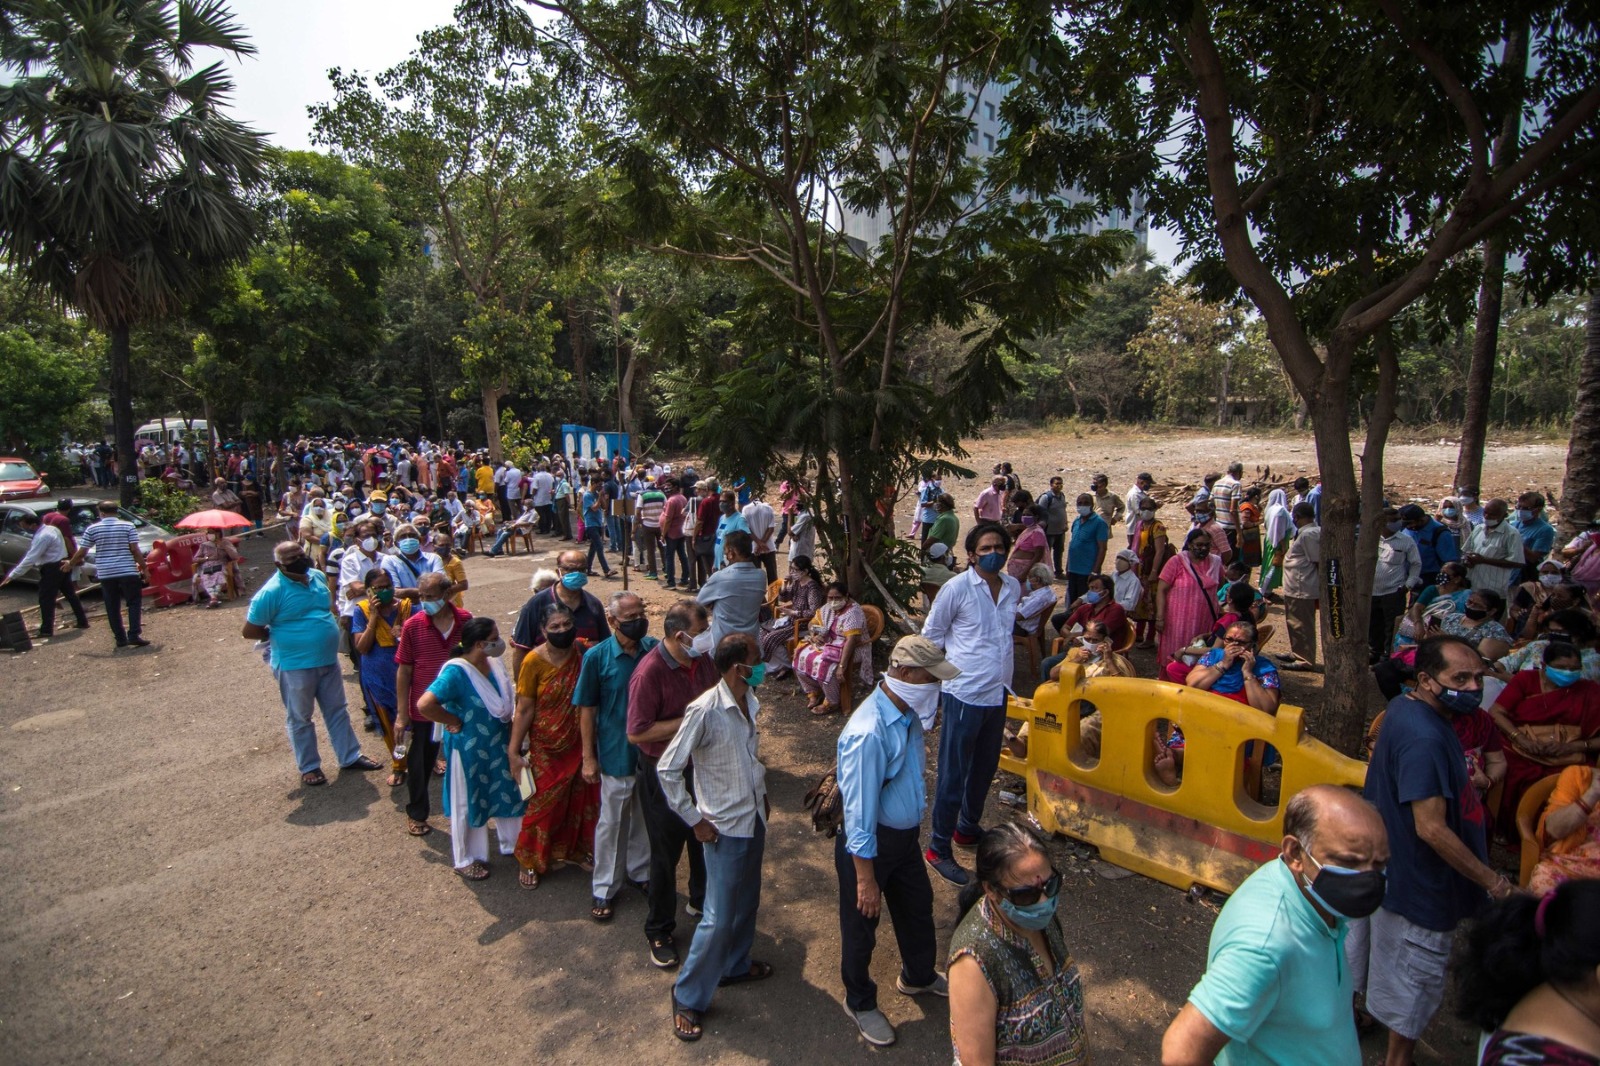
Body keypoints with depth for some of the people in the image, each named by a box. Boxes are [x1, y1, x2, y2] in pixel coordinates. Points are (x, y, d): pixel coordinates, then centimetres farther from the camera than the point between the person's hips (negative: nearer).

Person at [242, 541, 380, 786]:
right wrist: (279, 635, -1)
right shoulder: (272, 592, -18)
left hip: (328, 660, 6)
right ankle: (309, 767, 26)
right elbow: (250, 631, -12)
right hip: (295, 665, -6)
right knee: (300, 718, 11)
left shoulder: (318, 577, 2)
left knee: (337, 711, 16)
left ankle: (350, 756, 29)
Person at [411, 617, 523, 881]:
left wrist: (509, 722, 2)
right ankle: (466, 859, 34)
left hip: (499, 745, 7)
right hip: (469, 749, -7)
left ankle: (513, 844, 43)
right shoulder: (456, 671, -26)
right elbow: (424, 705, -36)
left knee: (508, 793, 20)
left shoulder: (495, 663, -4)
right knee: (468, 803, 13)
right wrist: (455, 721, -23)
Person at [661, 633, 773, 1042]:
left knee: (747, 901, 22)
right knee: (719, 917, 0)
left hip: (755, 818, 8)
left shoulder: (750, 700, -2)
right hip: (724, 826, -7)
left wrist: (763, 795, 13)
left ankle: (734, 965, 45)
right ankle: (687, 998, 20)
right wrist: (694, 820, -16)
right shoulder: (705, 711, -26)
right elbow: (667, 769, -21)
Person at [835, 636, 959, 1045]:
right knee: (861, 923, 16)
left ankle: (918, 976, 56)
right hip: (870, 843, -8)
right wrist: (865, 878, -22)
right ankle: (860, 1002, 42)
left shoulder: (909, 714, -7)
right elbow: (859, 813, -29)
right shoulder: (869, 733, -35)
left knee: (918, 906, 27)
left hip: (906, 835, 8)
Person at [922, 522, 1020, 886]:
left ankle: (967, 828, 40)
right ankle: (938, 848, 15)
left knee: (985, 769, 20)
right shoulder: (957, 588, -13)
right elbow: (930, 634, -4)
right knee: (953, 775, 2)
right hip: (964, 694, -6)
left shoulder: (1013, 587, 4)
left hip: (998, 693, 7)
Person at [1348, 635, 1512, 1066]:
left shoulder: (1402, 707, -2)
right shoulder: (1425, 738, -33)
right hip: (1418, 881, -10)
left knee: (1363, 946, 28)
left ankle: (1344, 1014, 48)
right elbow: (1432, 828, -31)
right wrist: (1493, 882, -21)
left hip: (1385, 863, 10)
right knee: (1415, 980, 11)